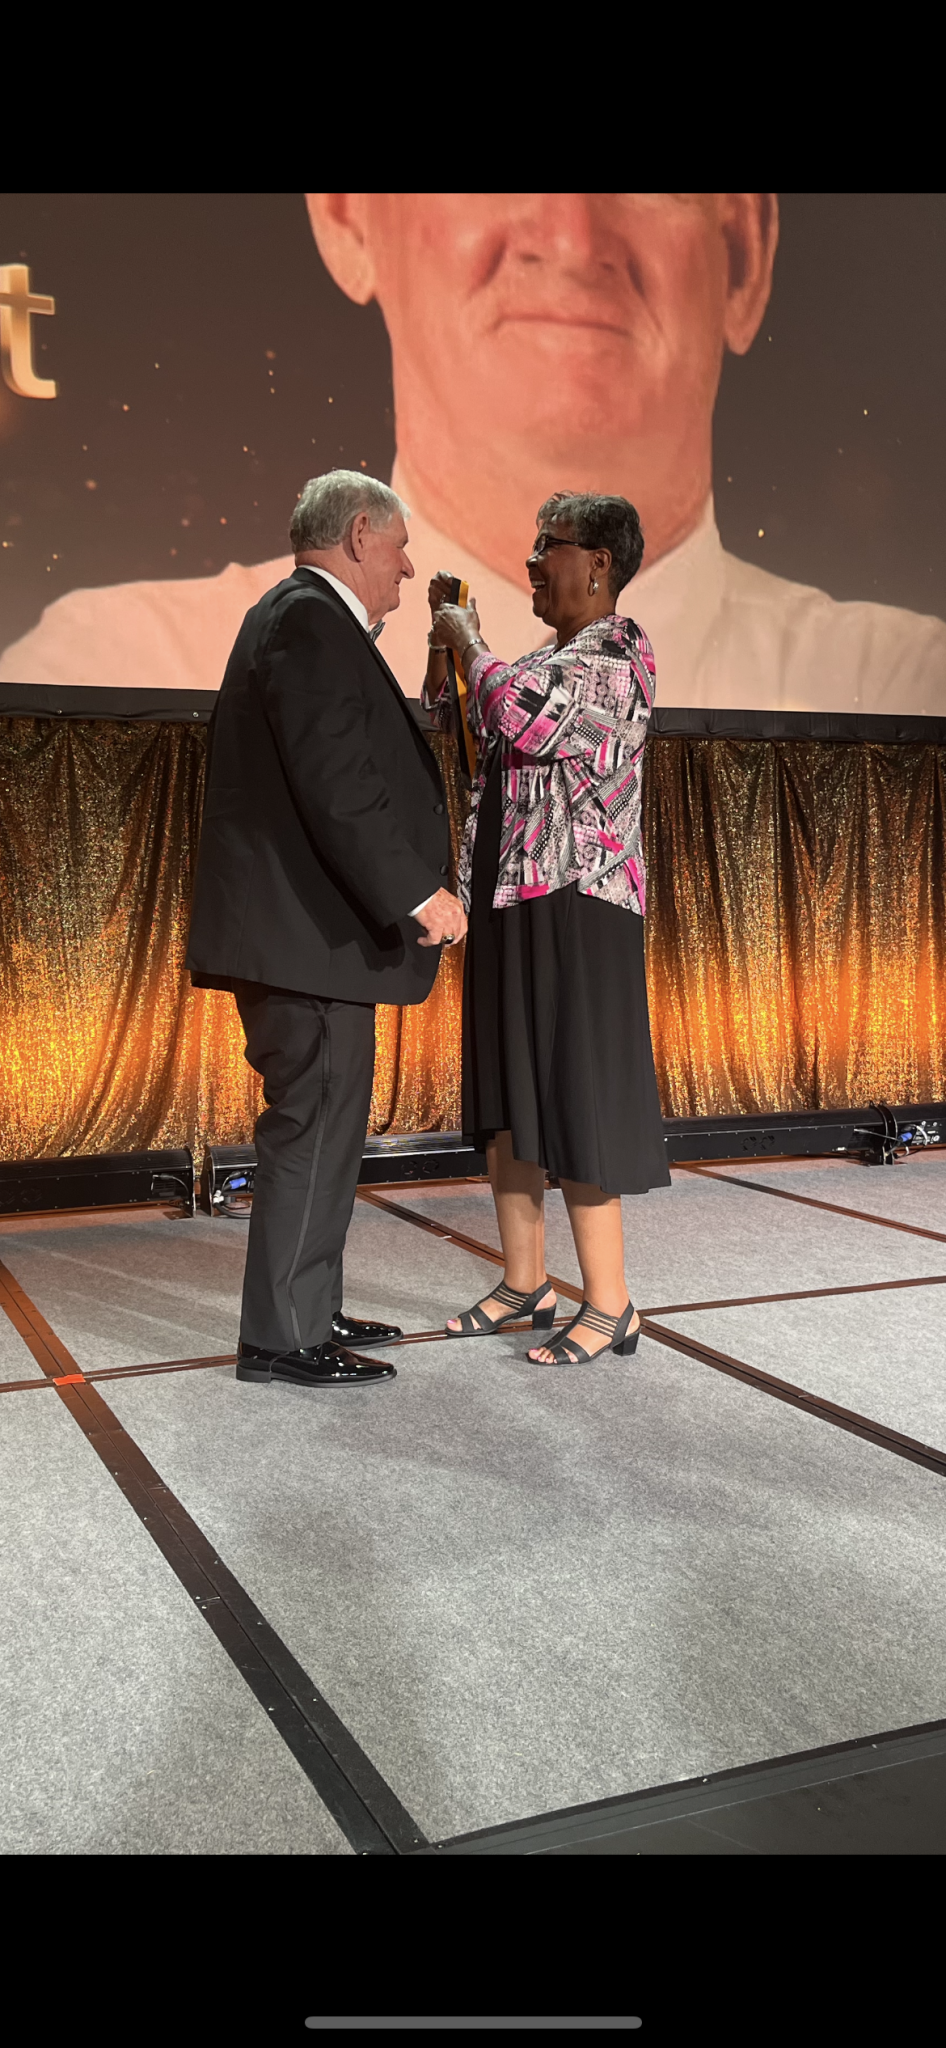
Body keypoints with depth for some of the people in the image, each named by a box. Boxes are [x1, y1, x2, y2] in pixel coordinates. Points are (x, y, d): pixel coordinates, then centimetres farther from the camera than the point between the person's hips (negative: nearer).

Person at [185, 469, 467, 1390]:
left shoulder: (308, 619, 21)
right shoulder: (310, 619, -12)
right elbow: (334, 780, -22)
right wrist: (417, 891, -21)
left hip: (314, 929, 11)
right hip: (304, 931, -11)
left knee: (323, 1124, 15)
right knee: (313, 1126, -5)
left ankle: (310, 1312, 25)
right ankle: (283, 1337, 4)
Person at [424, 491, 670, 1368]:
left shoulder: (619, 658, -9)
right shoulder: (543, 664, 18)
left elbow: (515, 715, -25)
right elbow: (447, 714, 28)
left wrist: (468, 637, -8)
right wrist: (443, 636, 15)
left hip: (573, 903, -9)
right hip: (505, 901, 9)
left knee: (572, 1098, -7)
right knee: (507, 1097, 11)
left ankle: (609, 1305, 3)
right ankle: (524, 1283, 22)